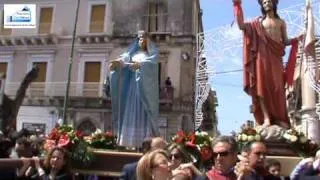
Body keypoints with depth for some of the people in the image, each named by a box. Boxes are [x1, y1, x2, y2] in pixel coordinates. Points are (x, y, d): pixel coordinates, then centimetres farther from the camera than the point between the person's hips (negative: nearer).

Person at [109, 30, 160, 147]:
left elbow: (151, 61, -15)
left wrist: (139, 64, -34)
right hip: (133, 84, 4)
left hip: (146, 86, -4)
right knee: (131, 111, -3)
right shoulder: (133, 52, 17)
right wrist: (116, 62, -25)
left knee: (144, 112, -10)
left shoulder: (152, 53, 8)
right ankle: (131, 141, -2)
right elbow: (124, 58, -3)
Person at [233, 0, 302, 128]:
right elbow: (241, 25, 2)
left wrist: (297, 39, 0)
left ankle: (279, 118, -3)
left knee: (277, 88, -4)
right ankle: (266, 118, -18)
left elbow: (285, 42, 17)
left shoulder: (281, 22, 20)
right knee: (262, 86, -13)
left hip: (276, 58, 2)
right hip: (262, 57, -2)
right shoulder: (258, 22, 15)